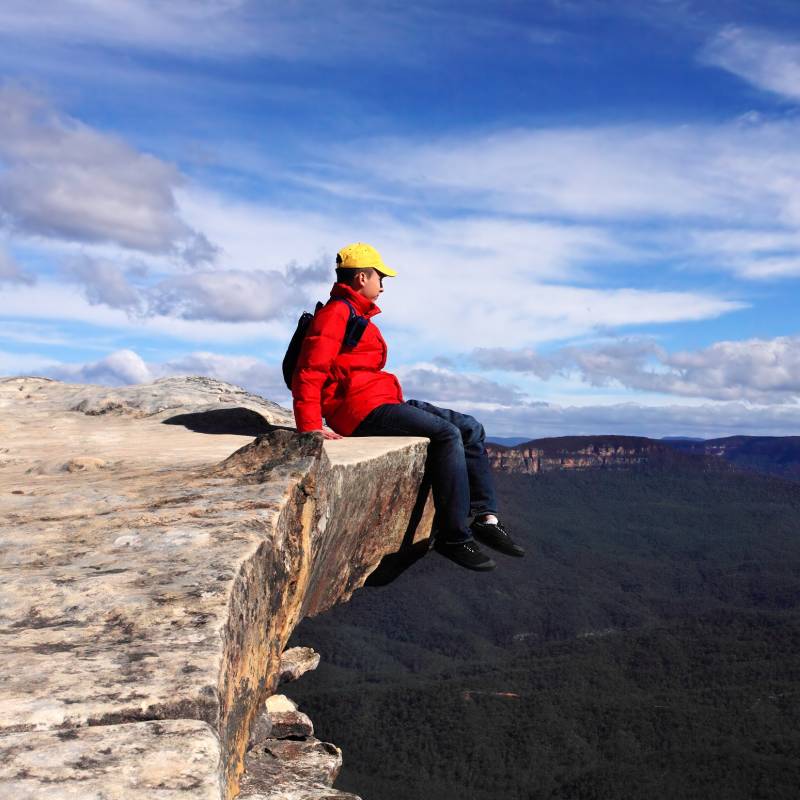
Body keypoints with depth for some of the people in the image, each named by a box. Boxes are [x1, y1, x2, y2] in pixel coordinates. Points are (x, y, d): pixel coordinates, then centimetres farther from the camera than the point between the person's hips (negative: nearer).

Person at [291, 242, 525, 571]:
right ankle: (453, 535, -20)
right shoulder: (336, 313, -7)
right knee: (447, 435, -24)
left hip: (383, 404, 11)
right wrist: (310, 427, -26)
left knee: (471, 429, 5)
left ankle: (485, 517, -1)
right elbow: (309, 371, -17)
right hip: (363, 409, -11)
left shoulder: (356, 315, 26)